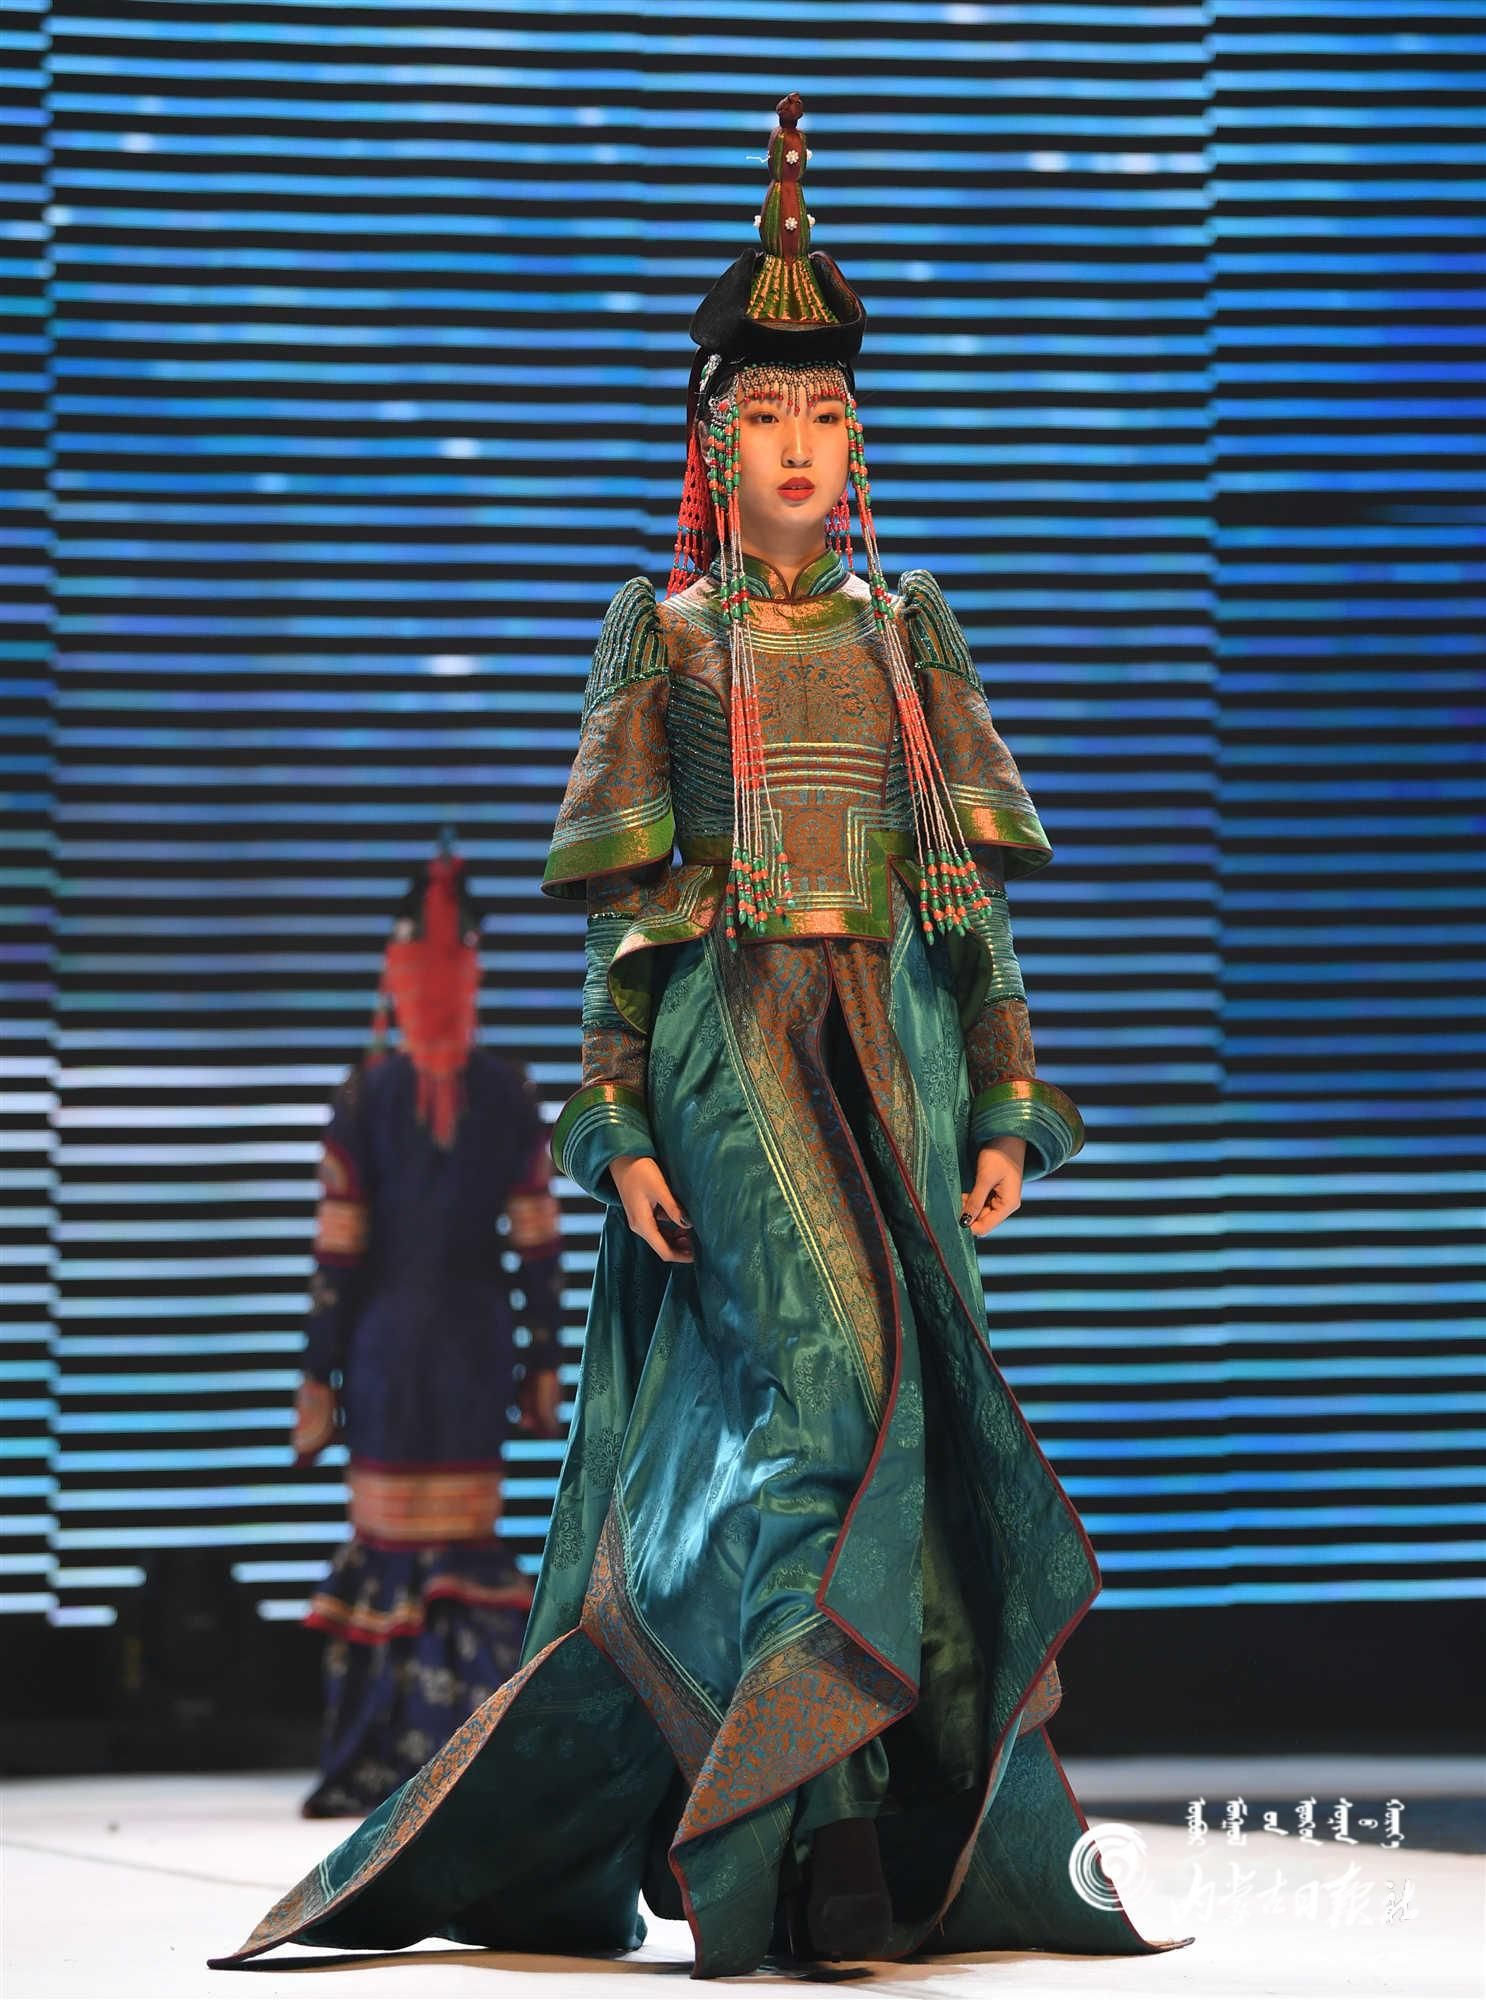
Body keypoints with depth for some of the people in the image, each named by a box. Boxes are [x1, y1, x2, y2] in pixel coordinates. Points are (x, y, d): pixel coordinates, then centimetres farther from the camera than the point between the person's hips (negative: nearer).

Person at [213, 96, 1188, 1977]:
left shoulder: (910, 634, 14)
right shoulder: (667, 639, 7)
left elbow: (977, 892, 12)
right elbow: (621, 905, 4)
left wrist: (1004, 1103, 4)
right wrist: (620, 1123, -5)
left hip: (896, 1044, 3)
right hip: (729, 1042, -3)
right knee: (832, 1372, -19)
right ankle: (803, 1845, -21)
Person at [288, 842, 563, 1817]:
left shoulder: (366, 1094, -4)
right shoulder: (510, 1092, -1)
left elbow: (338, 1248, -3)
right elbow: (539, 1242, -1)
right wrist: (544, 1367, 3)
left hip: (385, 1337, -1)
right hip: (478, 1336, 1)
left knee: (385, 1544, 2)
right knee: (469, 1540, 3)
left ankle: (371, 1766, 5)